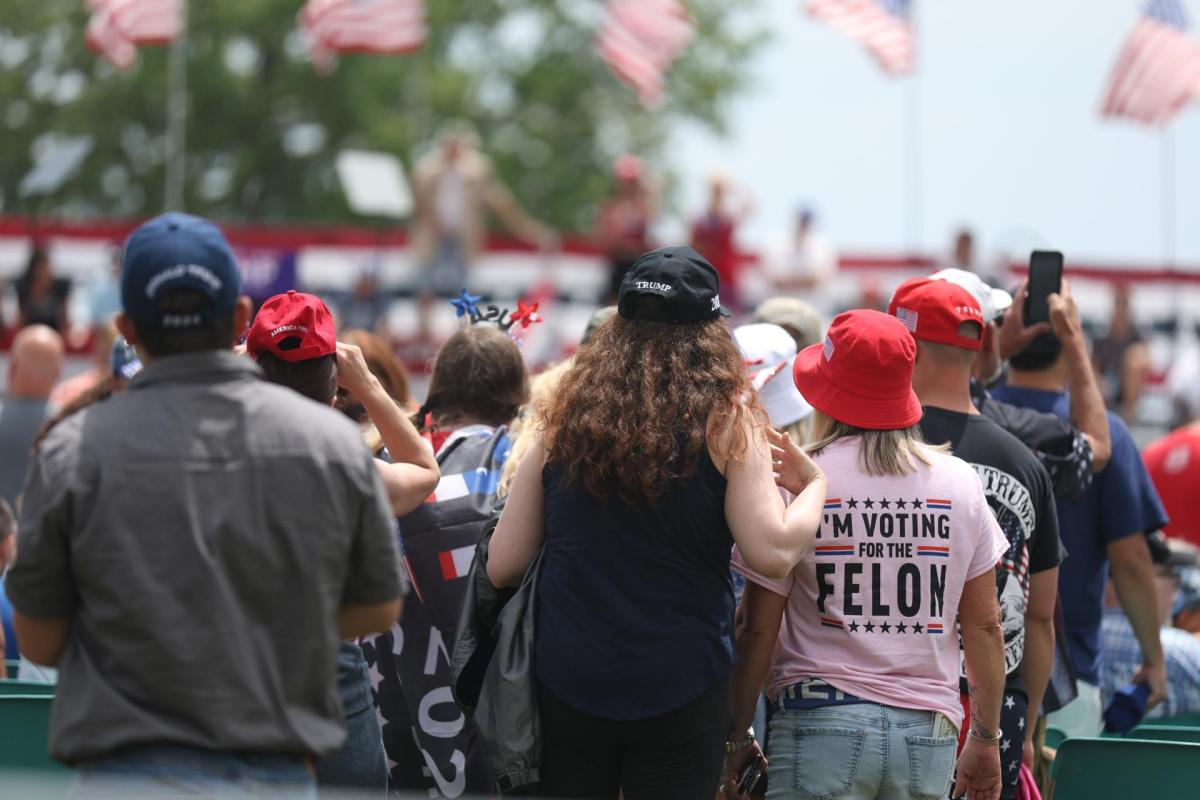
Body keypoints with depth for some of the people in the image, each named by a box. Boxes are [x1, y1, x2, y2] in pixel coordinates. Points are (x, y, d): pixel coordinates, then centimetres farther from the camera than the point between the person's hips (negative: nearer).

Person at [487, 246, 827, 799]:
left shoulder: (566, 417, 2)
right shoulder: (725, 419, -6)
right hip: (682, 691, -3)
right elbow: (773, 552, -15)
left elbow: (502, 566, 3)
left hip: (566, 685, 3)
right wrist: (816, 484, 3)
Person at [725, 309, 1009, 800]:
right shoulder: (960, 483, 8)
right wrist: (985, 739, 20)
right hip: (928, 731, 3)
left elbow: (759, 631, -1)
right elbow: (984, 625, 11)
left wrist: (736, 738, 9)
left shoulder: (792, 485, -3)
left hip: (823, 720, -3)